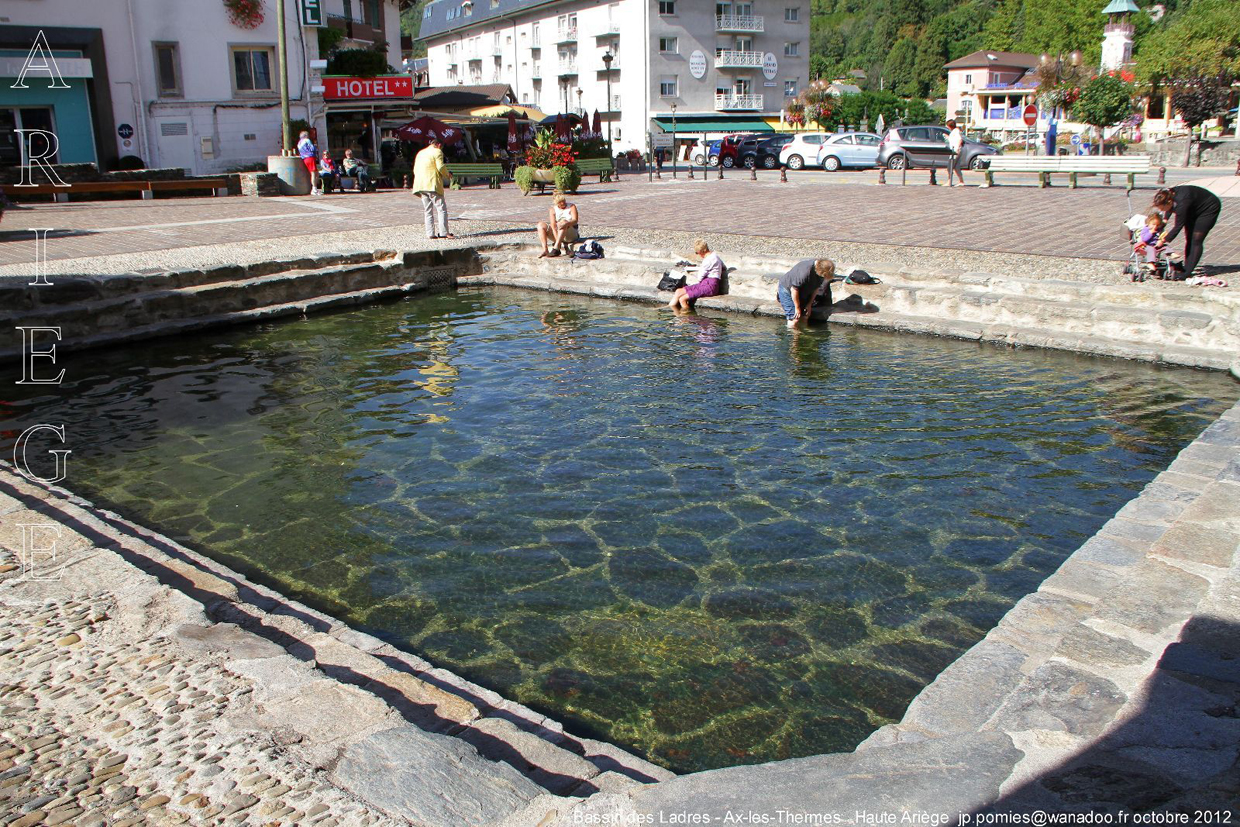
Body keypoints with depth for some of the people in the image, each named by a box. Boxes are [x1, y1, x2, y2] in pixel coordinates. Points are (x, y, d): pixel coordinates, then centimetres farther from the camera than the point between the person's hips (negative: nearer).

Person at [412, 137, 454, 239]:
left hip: (420, 184, 7)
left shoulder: (420, 153, 22)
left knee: (428, 210, 9)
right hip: (433, 184, -7)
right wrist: (447, 175, 4)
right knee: (441, 208, -6)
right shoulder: (437, 151, -1)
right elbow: (441, 166, -13)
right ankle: (444, 232, -14)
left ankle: (430, 233, 4)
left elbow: (415, 170, 19)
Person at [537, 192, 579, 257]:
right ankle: (545, 250, -31)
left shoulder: (572, 207, -1)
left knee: (563, 221, -33)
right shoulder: (553, 210, 2)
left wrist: (566, 223, -40)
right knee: (541, 225, -14)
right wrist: (557, 239, -25)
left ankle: (556, 248, -45)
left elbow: (575, 220, -17)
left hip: (572, 235, -3)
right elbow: (553, 225, -10)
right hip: (556, 233, 3)